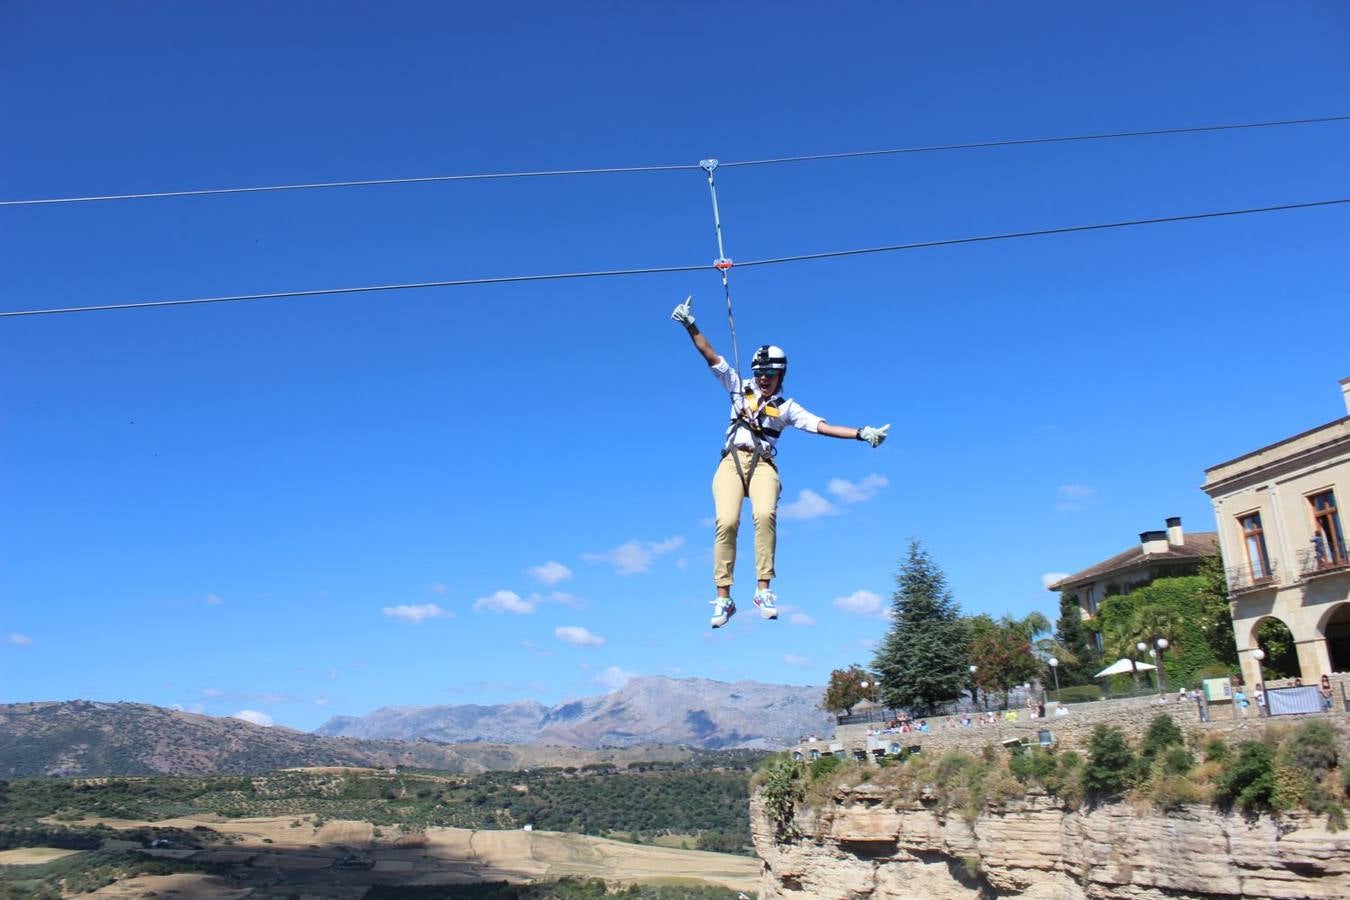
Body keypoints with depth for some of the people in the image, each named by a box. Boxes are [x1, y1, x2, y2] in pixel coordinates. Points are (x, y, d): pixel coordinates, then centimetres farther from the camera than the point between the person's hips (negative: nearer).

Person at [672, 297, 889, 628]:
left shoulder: (787, 407, 14)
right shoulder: (739, 387, 16)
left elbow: (822, 426, 6)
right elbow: (710, 355, 11)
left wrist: (861, 434, -5)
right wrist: (690, 325, 3)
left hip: (763, 465, 0)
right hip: (732, 462, 0)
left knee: (765, 515, -30)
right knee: (726, 522, -22)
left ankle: (764, 590, -26)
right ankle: (723, 597, -18)